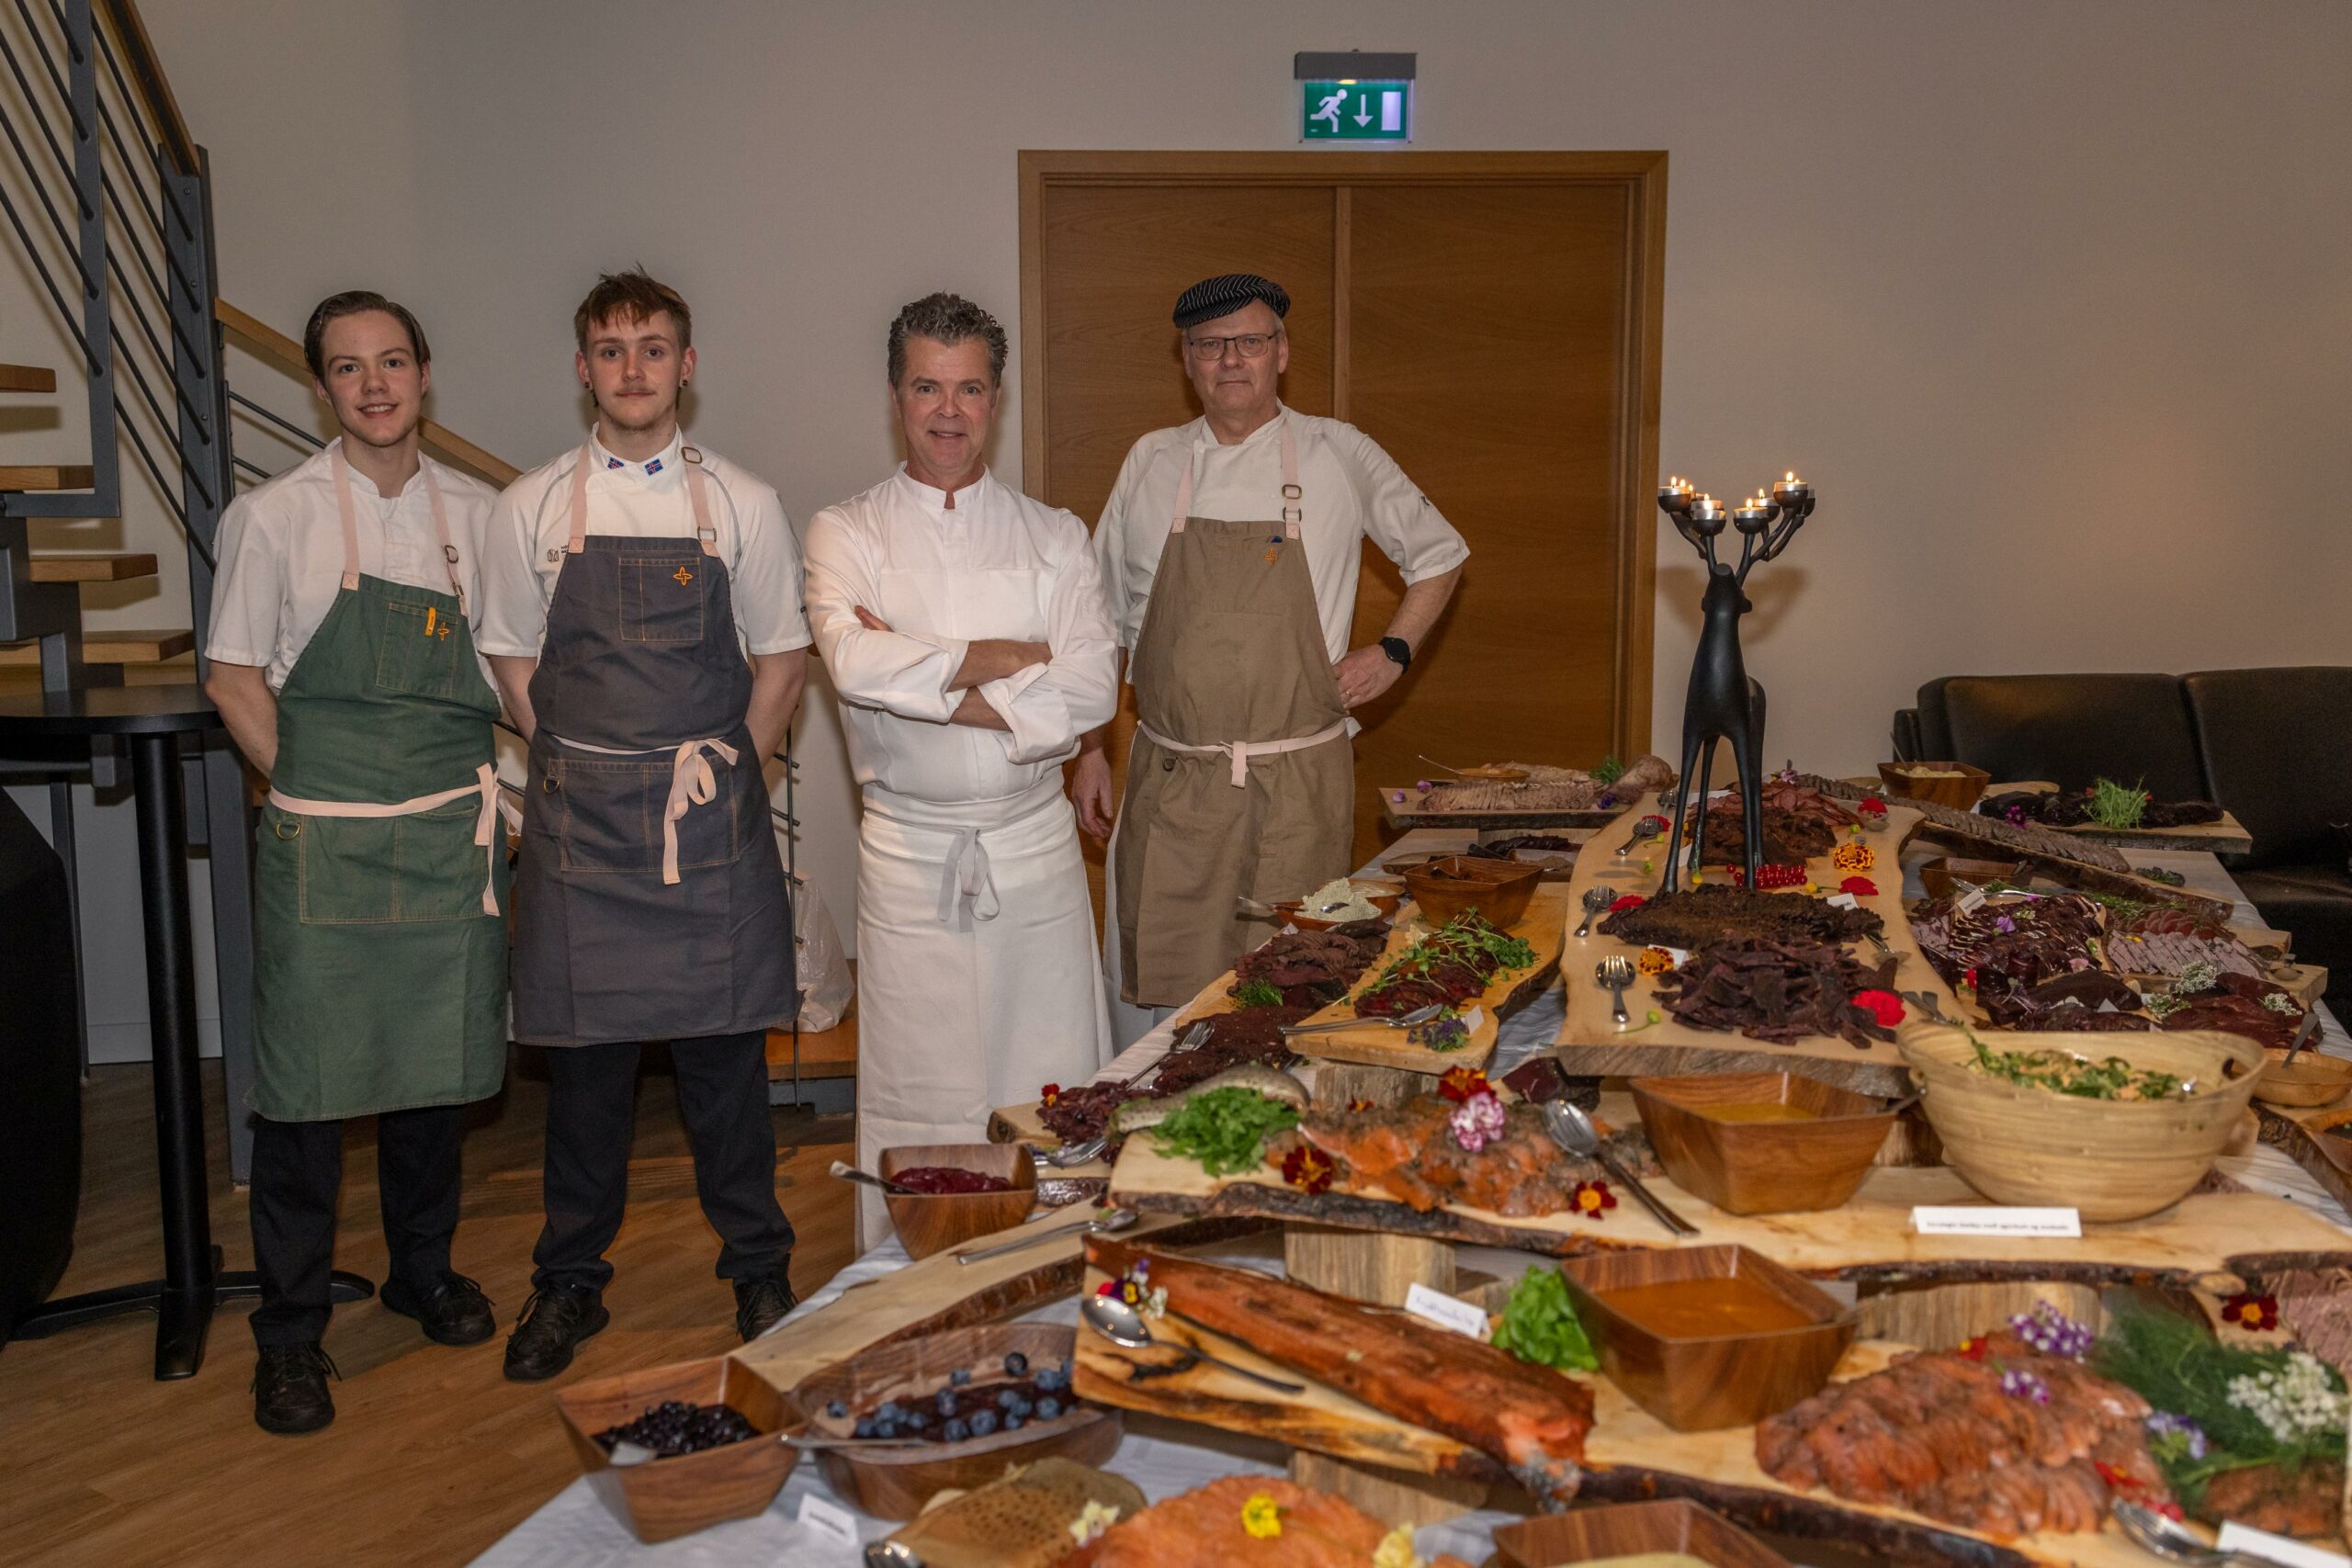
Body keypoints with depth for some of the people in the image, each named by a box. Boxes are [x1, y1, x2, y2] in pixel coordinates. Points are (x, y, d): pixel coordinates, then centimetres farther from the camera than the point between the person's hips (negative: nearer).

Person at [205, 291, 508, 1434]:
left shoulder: (473, 513, 6)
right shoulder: (273, 516, -2)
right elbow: (235, 681, 1)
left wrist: (480, 793, 3)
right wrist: (317, 798, -5)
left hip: (451, 835, 3)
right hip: (324, 846, -3)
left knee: (436, 1065, 13)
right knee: (306, 1083, 2)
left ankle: (424, 1270, 33)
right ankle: (289, 1332, 16)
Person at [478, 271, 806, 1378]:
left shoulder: (742, 504, 4)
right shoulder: (532, 507, 4)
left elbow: (780, 660, 8)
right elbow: (513, 661, 9)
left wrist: (723, 776, 1)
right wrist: (586, 776, 1)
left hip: (712, 818, 0)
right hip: (578, 822, 1)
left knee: (724, 1048, 5)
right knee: (583, 1052, 7)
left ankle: (756, 1268, 21)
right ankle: (571, 1279, 23)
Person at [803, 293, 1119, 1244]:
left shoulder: (1052, 535, 7)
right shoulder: (848, 532, 3)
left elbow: (1090, 690, -7)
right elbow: (855, 662, -17)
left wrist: (932, 686, -13)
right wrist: (1018, 654, -12)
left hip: (1034, 844, 2)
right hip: (911, 853, -1)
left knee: (1055, 1087, 4)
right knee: (916, 1097, 4)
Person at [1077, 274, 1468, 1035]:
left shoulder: (1340, 455, 3)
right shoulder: (1150, 463, 9)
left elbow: (1439, 554, 16)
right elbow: (1102, 620, 14)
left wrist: (1393, 650, 2)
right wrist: (1089, 749, 11)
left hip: (1298, 785, -1)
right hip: (1169, 783, 2)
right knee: (1162, 986, 1)